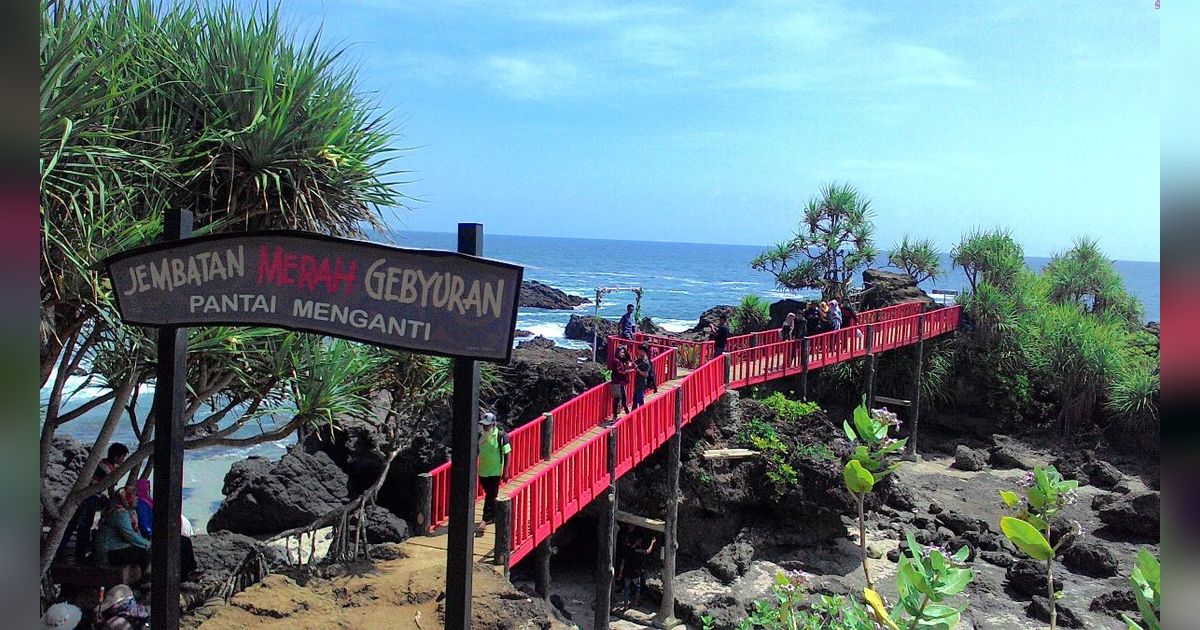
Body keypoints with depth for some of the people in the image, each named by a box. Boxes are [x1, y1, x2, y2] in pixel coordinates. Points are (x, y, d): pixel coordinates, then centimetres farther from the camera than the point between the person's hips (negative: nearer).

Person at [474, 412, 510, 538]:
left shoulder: (501, 436, -13)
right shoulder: (480, 435, 2)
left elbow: (507, 455, -9)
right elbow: (476, 452, 13)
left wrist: (505, 471, -11)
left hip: (495, 472, -5)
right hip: (482, 471, 5)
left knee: (490, 497, -5)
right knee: (490, 496, 18)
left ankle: (485, 521, -5)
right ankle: (494, 516, 34)